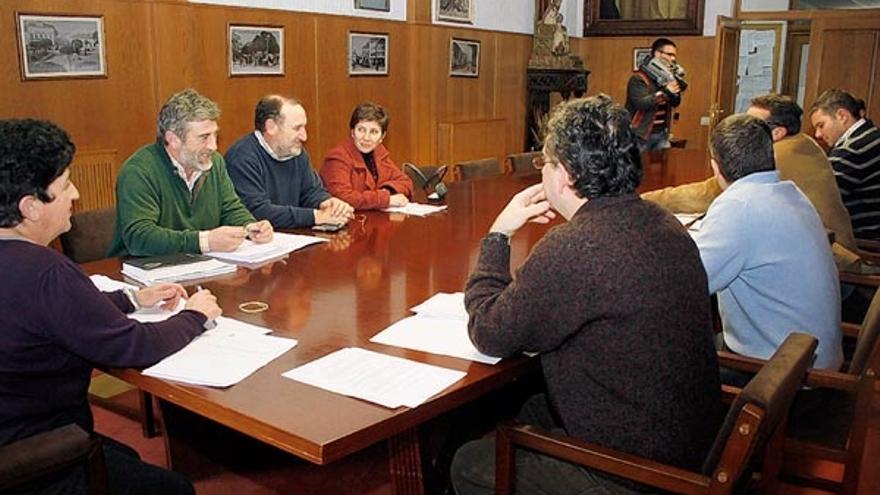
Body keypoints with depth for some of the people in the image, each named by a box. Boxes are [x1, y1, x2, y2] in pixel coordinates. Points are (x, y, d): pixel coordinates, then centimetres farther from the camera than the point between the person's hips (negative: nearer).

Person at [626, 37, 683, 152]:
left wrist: (676, 91, -10)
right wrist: (665, 92, -30)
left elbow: (675, 103, 11)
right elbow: (641, 103, -28)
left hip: (661, 133, 7)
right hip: (640, 134, -7)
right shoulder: (638, 78, -14)